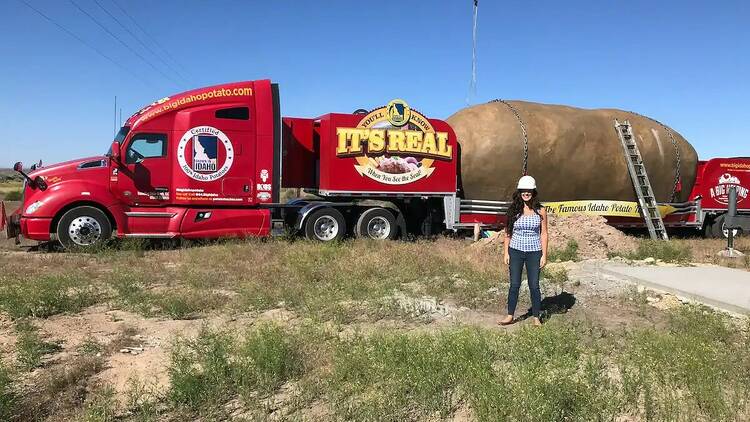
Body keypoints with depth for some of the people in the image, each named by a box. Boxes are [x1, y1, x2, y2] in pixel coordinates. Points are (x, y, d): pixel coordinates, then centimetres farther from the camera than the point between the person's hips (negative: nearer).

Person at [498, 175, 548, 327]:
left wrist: (544, 255, -3)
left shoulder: (540, 211, -1)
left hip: (534, 252, -1)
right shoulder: (513, 210, 0)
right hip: (516, 251, 1)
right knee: (514, 285, 6)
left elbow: (543, 234, 1)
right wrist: (506, 253, 1)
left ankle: (536, 317, 18)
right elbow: (508, 233, 4)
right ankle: (510, 316, 17)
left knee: (534, 286, 5)